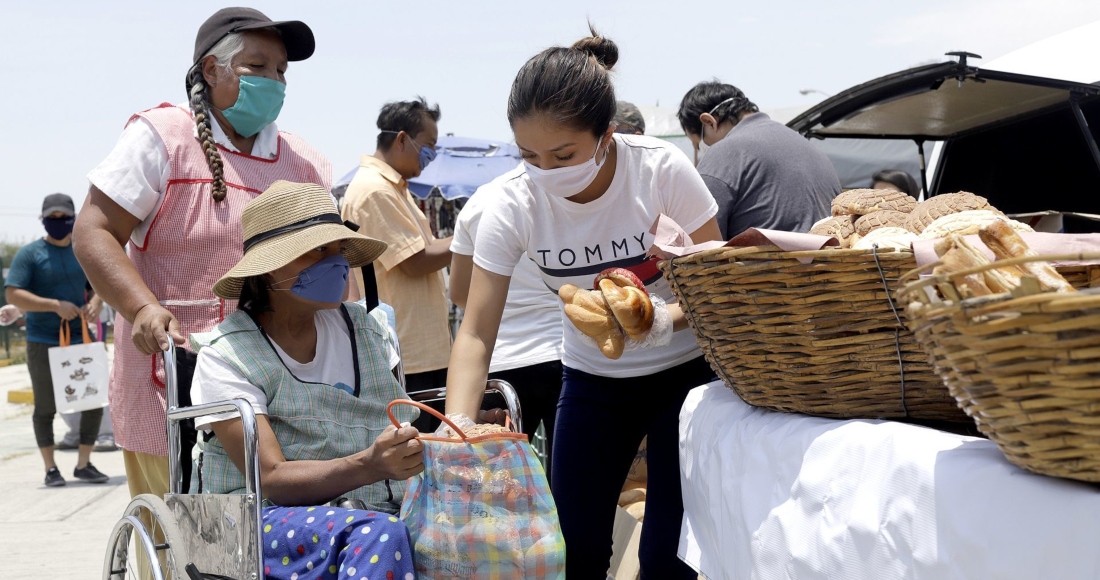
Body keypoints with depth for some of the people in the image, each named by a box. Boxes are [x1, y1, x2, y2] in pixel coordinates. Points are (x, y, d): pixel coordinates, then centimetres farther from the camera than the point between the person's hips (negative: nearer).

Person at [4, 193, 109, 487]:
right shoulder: (30, 253, -5)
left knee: (95, 400, 3)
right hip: (43, 343, -4)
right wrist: (55, 305, -22)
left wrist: (96, 302, -8)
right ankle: (50, 468, 15)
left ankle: (83, 464, 17)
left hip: (80, 339, 4)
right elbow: (12, 295, -13)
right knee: (46, 407, 3)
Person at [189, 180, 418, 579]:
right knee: (378, 535, -36)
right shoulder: (227, 355, -5)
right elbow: (272, 478, -15)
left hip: (381, 510, 5)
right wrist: (368, 466, -32)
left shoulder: (361, 327, 11)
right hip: (267, 518, -4)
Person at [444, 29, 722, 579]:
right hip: (591, 380, 2)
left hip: (684, 370, -2)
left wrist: (666, 320, -36)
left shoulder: (662, 169, -24)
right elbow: (476, 334, -18)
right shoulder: (512, 202, -19)